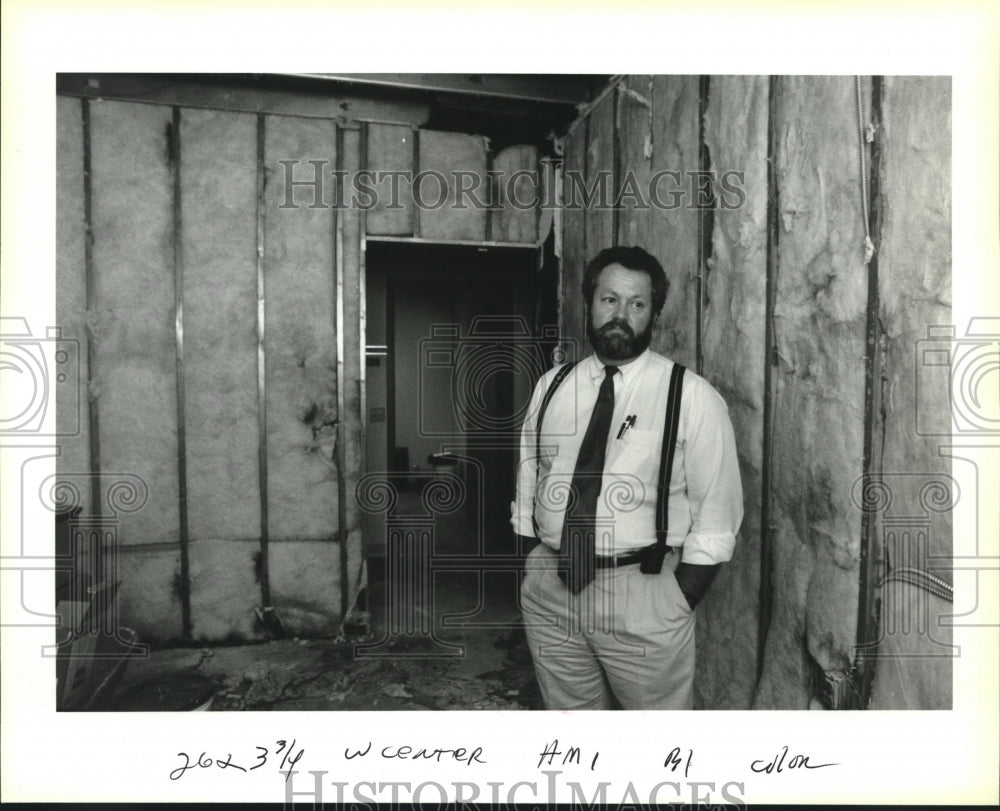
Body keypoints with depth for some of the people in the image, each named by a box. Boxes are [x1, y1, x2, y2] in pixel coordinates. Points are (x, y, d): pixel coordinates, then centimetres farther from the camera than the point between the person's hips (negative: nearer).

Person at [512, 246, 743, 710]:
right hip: (549, 588, 4)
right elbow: (526, 488, 9)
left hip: (643, 589, -3)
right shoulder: (550, 386, 5)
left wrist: (677, 606, -11)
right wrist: (530, 578, 4)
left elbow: (715, 519, -7)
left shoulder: (692, 396, -7)